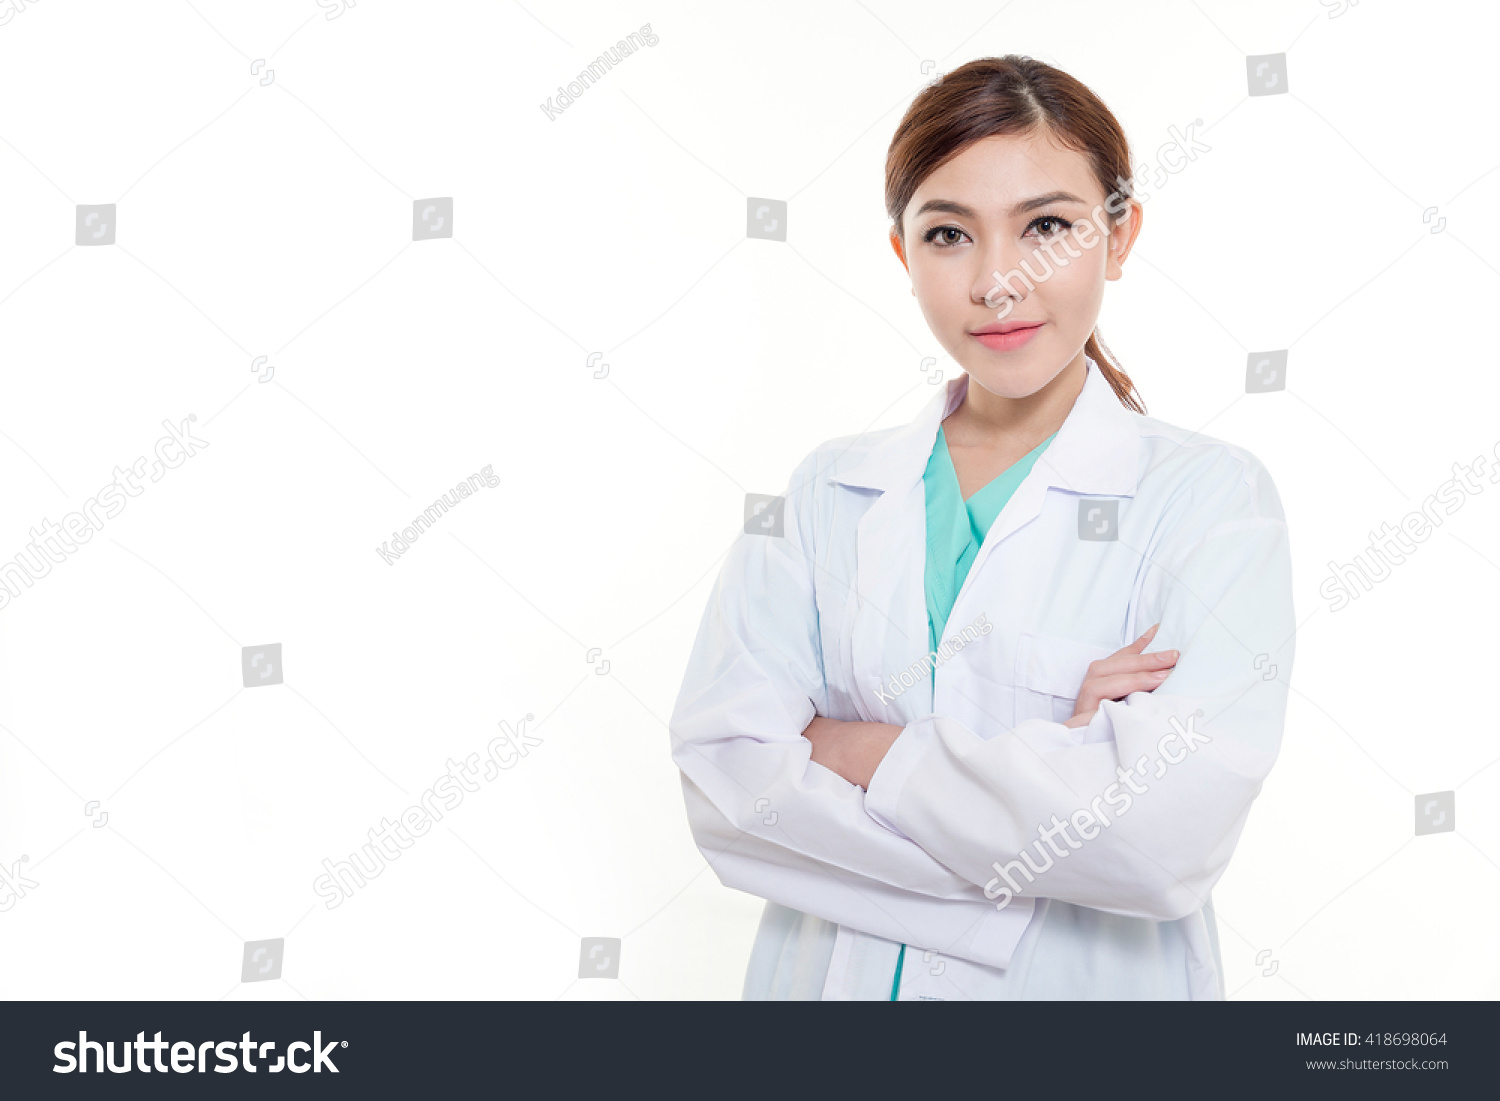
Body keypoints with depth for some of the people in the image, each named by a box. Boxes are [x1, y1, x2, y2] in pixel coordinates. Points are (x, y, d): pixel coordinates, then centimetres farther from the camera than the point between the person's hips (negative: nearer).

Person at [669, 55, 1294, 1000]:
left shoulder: (1210, 495, -11)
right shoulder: (830, 491, -2)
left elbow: (1167, 833, -24)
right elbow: (722, 780, -13)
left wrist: (854, 749, -15)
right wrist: (1041, 767, -20)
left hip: (1089, 982, -2)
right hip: (834, 970, 3)